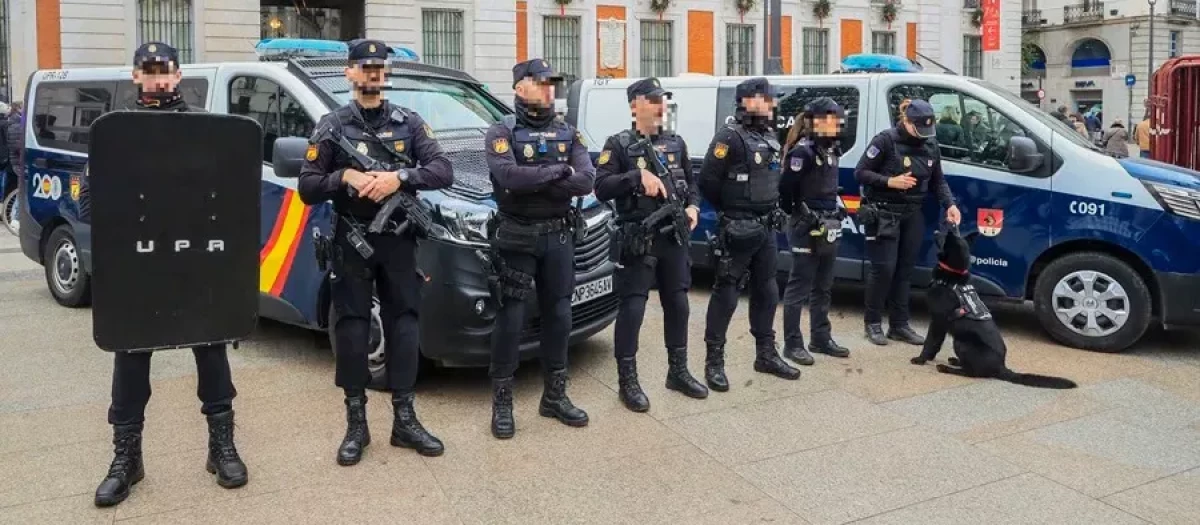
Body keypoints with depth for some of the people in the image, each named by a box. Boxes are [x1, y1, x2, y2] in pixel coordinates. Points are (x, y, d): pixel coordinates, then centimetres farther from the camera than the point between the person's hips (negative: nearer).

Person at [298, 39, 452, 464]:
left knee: (403, 327, 4)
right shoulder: (332, 126, 3)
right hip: (351, 243, -1)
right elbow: (307, 188, 0)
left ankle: (405, 420, 14)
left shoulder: (409, 122, 6)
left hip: (398, 241, 1)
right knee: (352, 331, 2)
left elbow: (443, 171, -5)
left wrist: (398, 177, -20)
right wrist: (345, 177, -17)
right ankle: (356, 425, 12)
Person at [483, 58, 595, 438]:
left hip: (559, 237, 5)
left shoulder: (568, 133, 9)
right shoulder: (502, 133, -4)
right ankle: (502, 403, 10)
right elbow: (509, 177, -24)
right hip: (517, 239, -4)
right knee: (510, 319, 0)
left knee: (558, 316, 10)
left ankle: (555, 397, 23)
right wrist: (560, 172, -14)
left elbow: (587, 181, -7)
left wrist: (533, 181, -15)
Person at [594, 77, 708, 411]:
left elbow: (691, 184, 19)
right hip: (637, 241, -5)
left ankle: (678, 372, 27)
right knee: (632, 309, -4)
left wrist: (693, 208, 0)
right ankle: (627, 381, 6)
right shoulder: (619, 144, -4)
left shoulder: (676, 143, 13)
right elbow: (601, 188, -14)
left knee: (678, 304, 12)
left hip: (674, 238, 6)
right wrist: (638, 175, -23)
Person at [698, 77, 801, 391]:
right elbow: (707, 180, -16)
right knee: (726, 294, -3)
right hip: (738, 230, -8)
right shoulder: (731, 136, -13)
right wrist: (729, 211, -3)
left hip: (766, 229, 8)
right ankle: (714, 361, 5)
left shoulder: (769, 138, 13)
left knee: (766, 292, 14)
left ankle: (766, 355, 26)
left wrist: (771, 211, 11)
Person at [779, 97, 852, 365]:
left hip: (829, 228, 9)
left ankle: (821, 339, 26)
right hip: (807, 229, -8)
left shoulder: (831, 149, 11)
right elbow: (786, 188, -17)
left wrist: (833, 216, 10)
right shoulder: (803, 151, -15)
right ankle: (792, 344, 5)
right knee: (799, 287, -2)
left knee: (823, 287, 15)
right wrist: (795, 213, -5)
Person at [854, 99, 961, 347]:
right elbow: (860, 172, -11)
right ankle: (873, 322, 7)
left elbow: (938, 181, 13)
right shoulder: (886, 140, -11)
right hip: (883, 214, -6)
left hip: (912, 215, 6)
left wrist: (950, 205, -3)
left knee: (905, 270, 7)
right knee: (883, 268, -7)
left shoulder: (930, 147, 7)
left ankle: (899, 325, 15)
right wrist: (890, 181, -22)